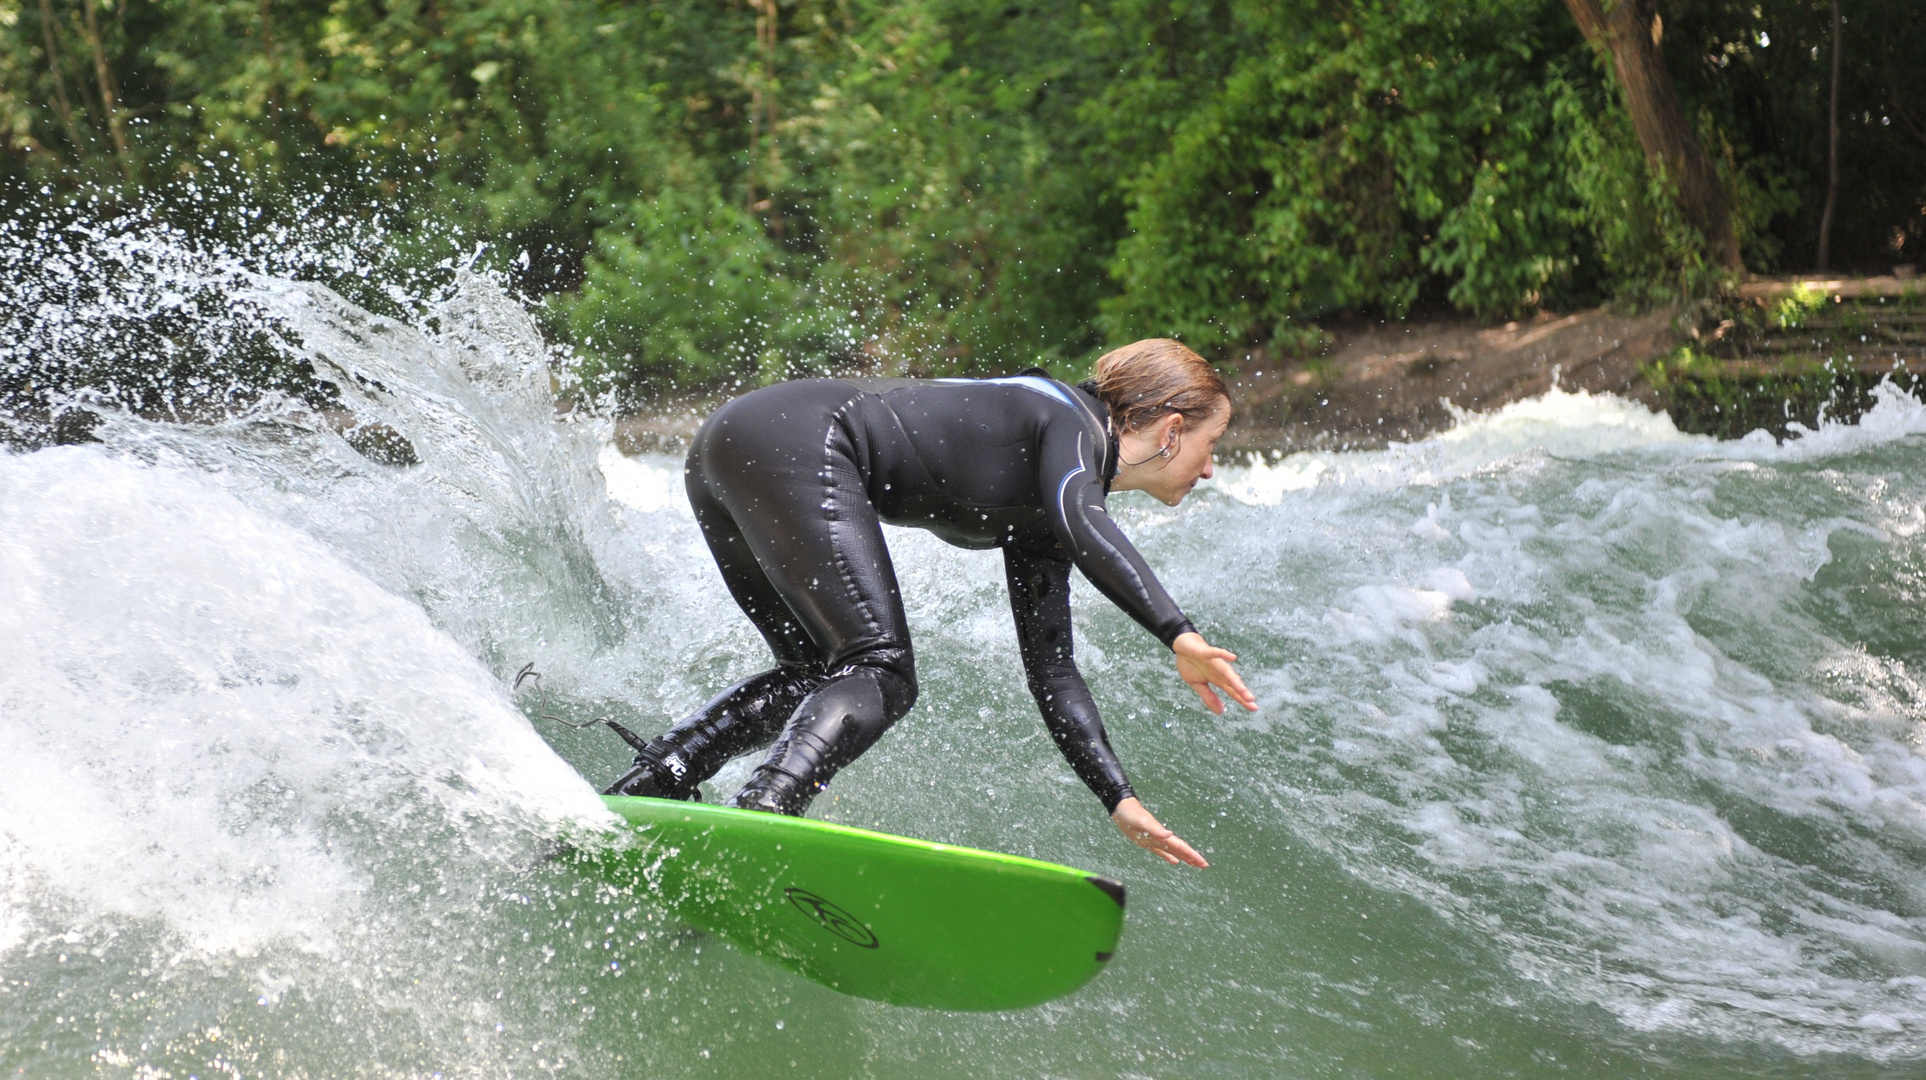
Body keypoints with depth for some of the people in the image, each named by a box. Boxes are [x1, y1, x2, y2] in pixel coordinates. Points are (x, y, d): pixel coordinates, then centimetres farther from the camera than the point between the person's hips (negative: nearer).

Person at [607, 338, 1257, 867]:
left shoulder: (1039, 523, 23)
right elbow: (1083, 527, -24)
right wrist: (1178, 635, -32)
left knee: (817, 675, 19)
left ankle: (644, 786, 9)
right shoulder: (1071, 420, -1)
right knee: (879, 672, -16)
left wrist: (1121, 800, 18)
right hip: (798, 442, -10)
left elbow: (1049, 668, 23)